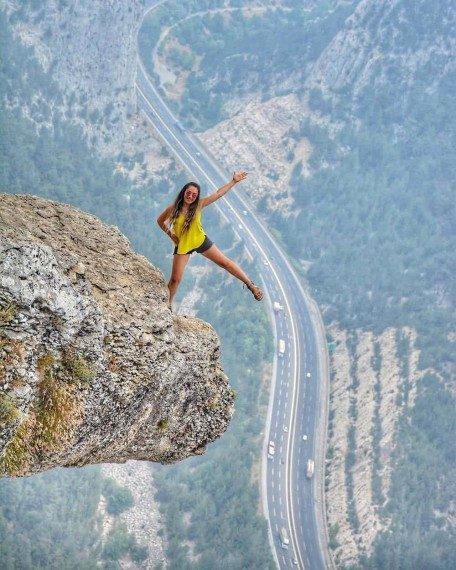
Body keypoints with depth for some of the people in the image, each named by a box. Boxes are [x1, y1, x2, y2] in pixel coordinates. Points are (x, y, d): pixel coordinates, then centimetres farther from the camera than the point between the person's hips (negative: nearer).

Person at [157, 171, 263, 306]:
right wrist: (171, 235, -5)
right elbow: (160, 221, 3)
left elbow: (218, 194, -13)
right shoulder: (173, 209, -15)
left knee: (225, 262, 6)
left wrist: (233, 181, -17)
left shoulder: (198, 205, -13)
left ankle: (250, 285, 18)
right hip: (182, 245, -1)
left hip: (200, 241, 1)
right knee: (175, 279, -2)